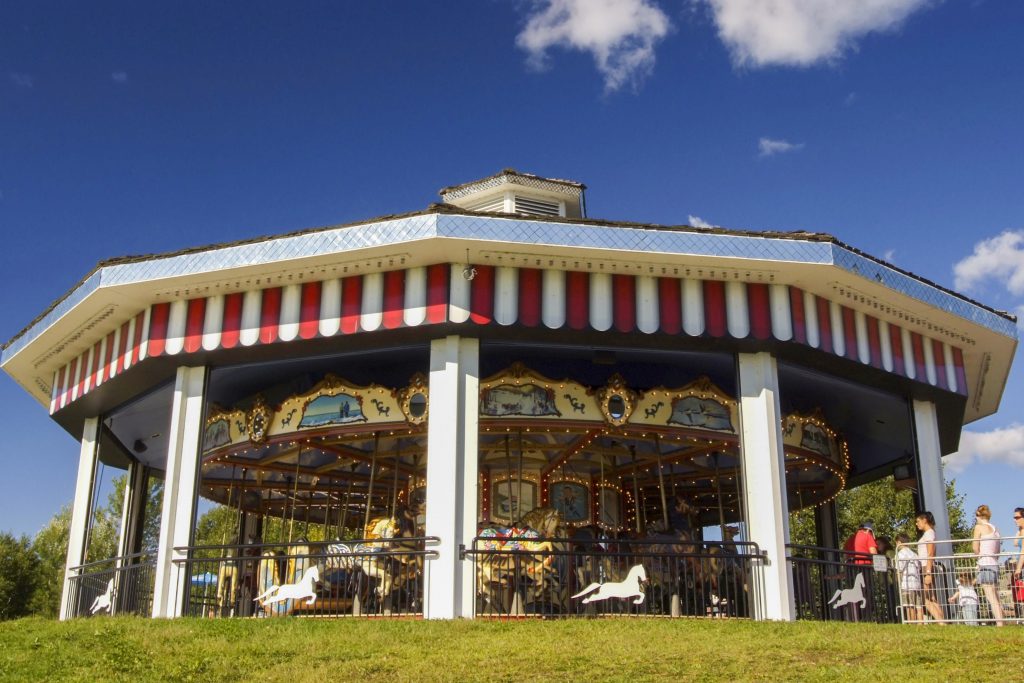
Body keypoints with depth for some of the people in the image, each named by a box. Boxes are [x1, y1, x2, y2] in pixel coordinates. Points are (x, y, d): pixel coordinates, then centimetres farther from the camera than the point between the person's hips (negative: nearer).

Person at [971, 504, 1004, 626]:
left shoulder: (979, 527, -5)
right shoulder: (995, 529, 16)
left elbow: (975, 548, -6)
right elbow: (997, 552, 17)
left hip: (985, 564, -8)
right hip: (995, 564, 8)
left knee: (991, 598, -10)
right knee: (996, 599, 10)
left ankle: (999, 624, -15)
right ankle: (1001, 623, 8)